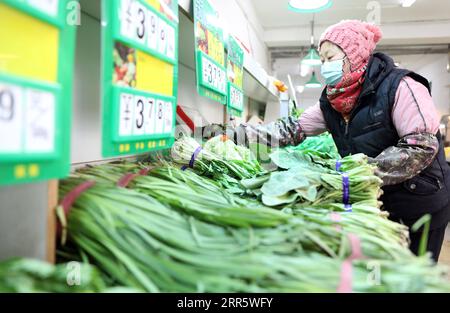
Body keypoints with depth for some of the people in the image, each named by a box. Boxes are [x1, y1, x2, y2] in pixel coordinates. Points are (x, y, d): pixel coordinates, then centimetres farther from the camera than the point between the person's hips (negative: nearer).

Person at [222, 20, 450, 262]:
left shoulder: (399, 86, -17)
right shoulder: (330, 103, 2)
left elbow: (422, 147, -23)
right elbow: (290, 130, -3)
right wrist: (233, 135, -14)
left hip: (420, 205, -5)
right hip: (377, 204, 5)